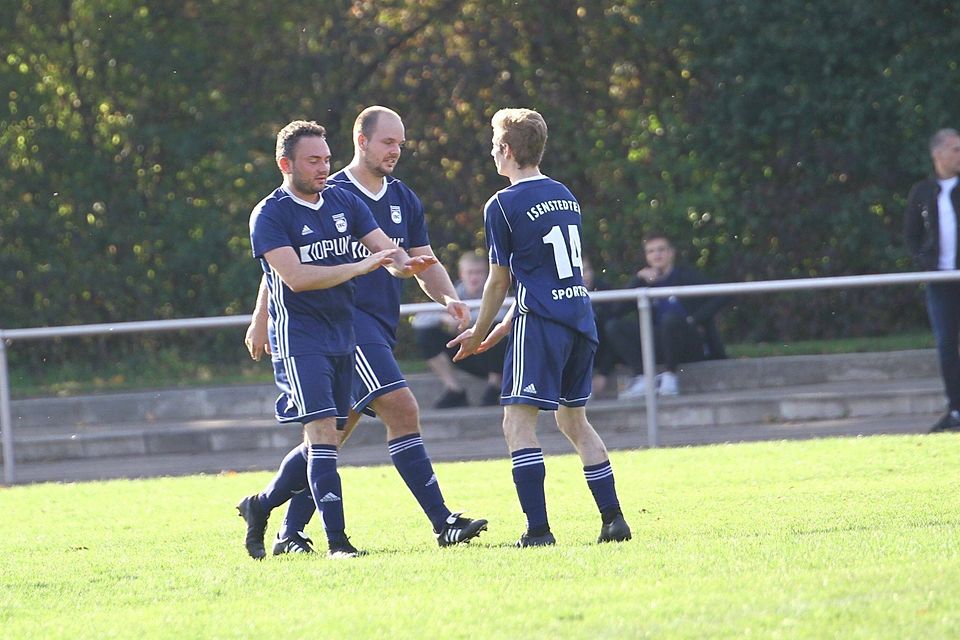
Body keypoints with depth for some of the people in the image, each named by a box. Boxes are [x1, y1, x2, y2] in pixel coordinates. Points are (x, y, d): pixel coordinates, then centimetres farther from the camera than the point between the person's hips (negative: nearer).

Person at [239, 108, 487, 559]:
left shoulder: (404, 200, 16)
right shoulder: (329, 196, -5)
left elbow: (424, 263, 18)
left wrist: (449, 299, -1)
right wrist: (261, 320, 0)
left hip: (381, 329, 8)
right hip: (345, 320, -8)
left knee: (332, 433, 9)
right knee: (402, 410, -18)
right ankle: (443, 523, -20)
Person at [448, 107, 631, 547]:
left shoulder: (503, 206, -6)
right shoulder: (565, 197, 15)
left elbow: (499, 281, -1)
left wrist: (479, 334, 13)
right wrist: (503, 328, 24)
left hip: (540, 322, -7)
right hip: (580, 317, 7)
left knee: (518, 420, -5)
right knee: (573, 419, 18)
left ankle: (538, 529, -16)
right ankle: (613, 519, 14)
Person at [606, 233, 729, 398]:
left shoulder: (687, 275, -2)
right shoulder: (646, 280, 10)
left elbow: (722, 297, -13)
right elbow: (616, 310, -2)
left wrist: (694, 320, -16)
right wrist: (638, 280, -10)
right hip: (662, 346, 5)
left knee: (671, 318, -37)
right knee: (614, 326, -9)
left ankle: (669, 377, -22)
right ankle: (642, 379, -22)